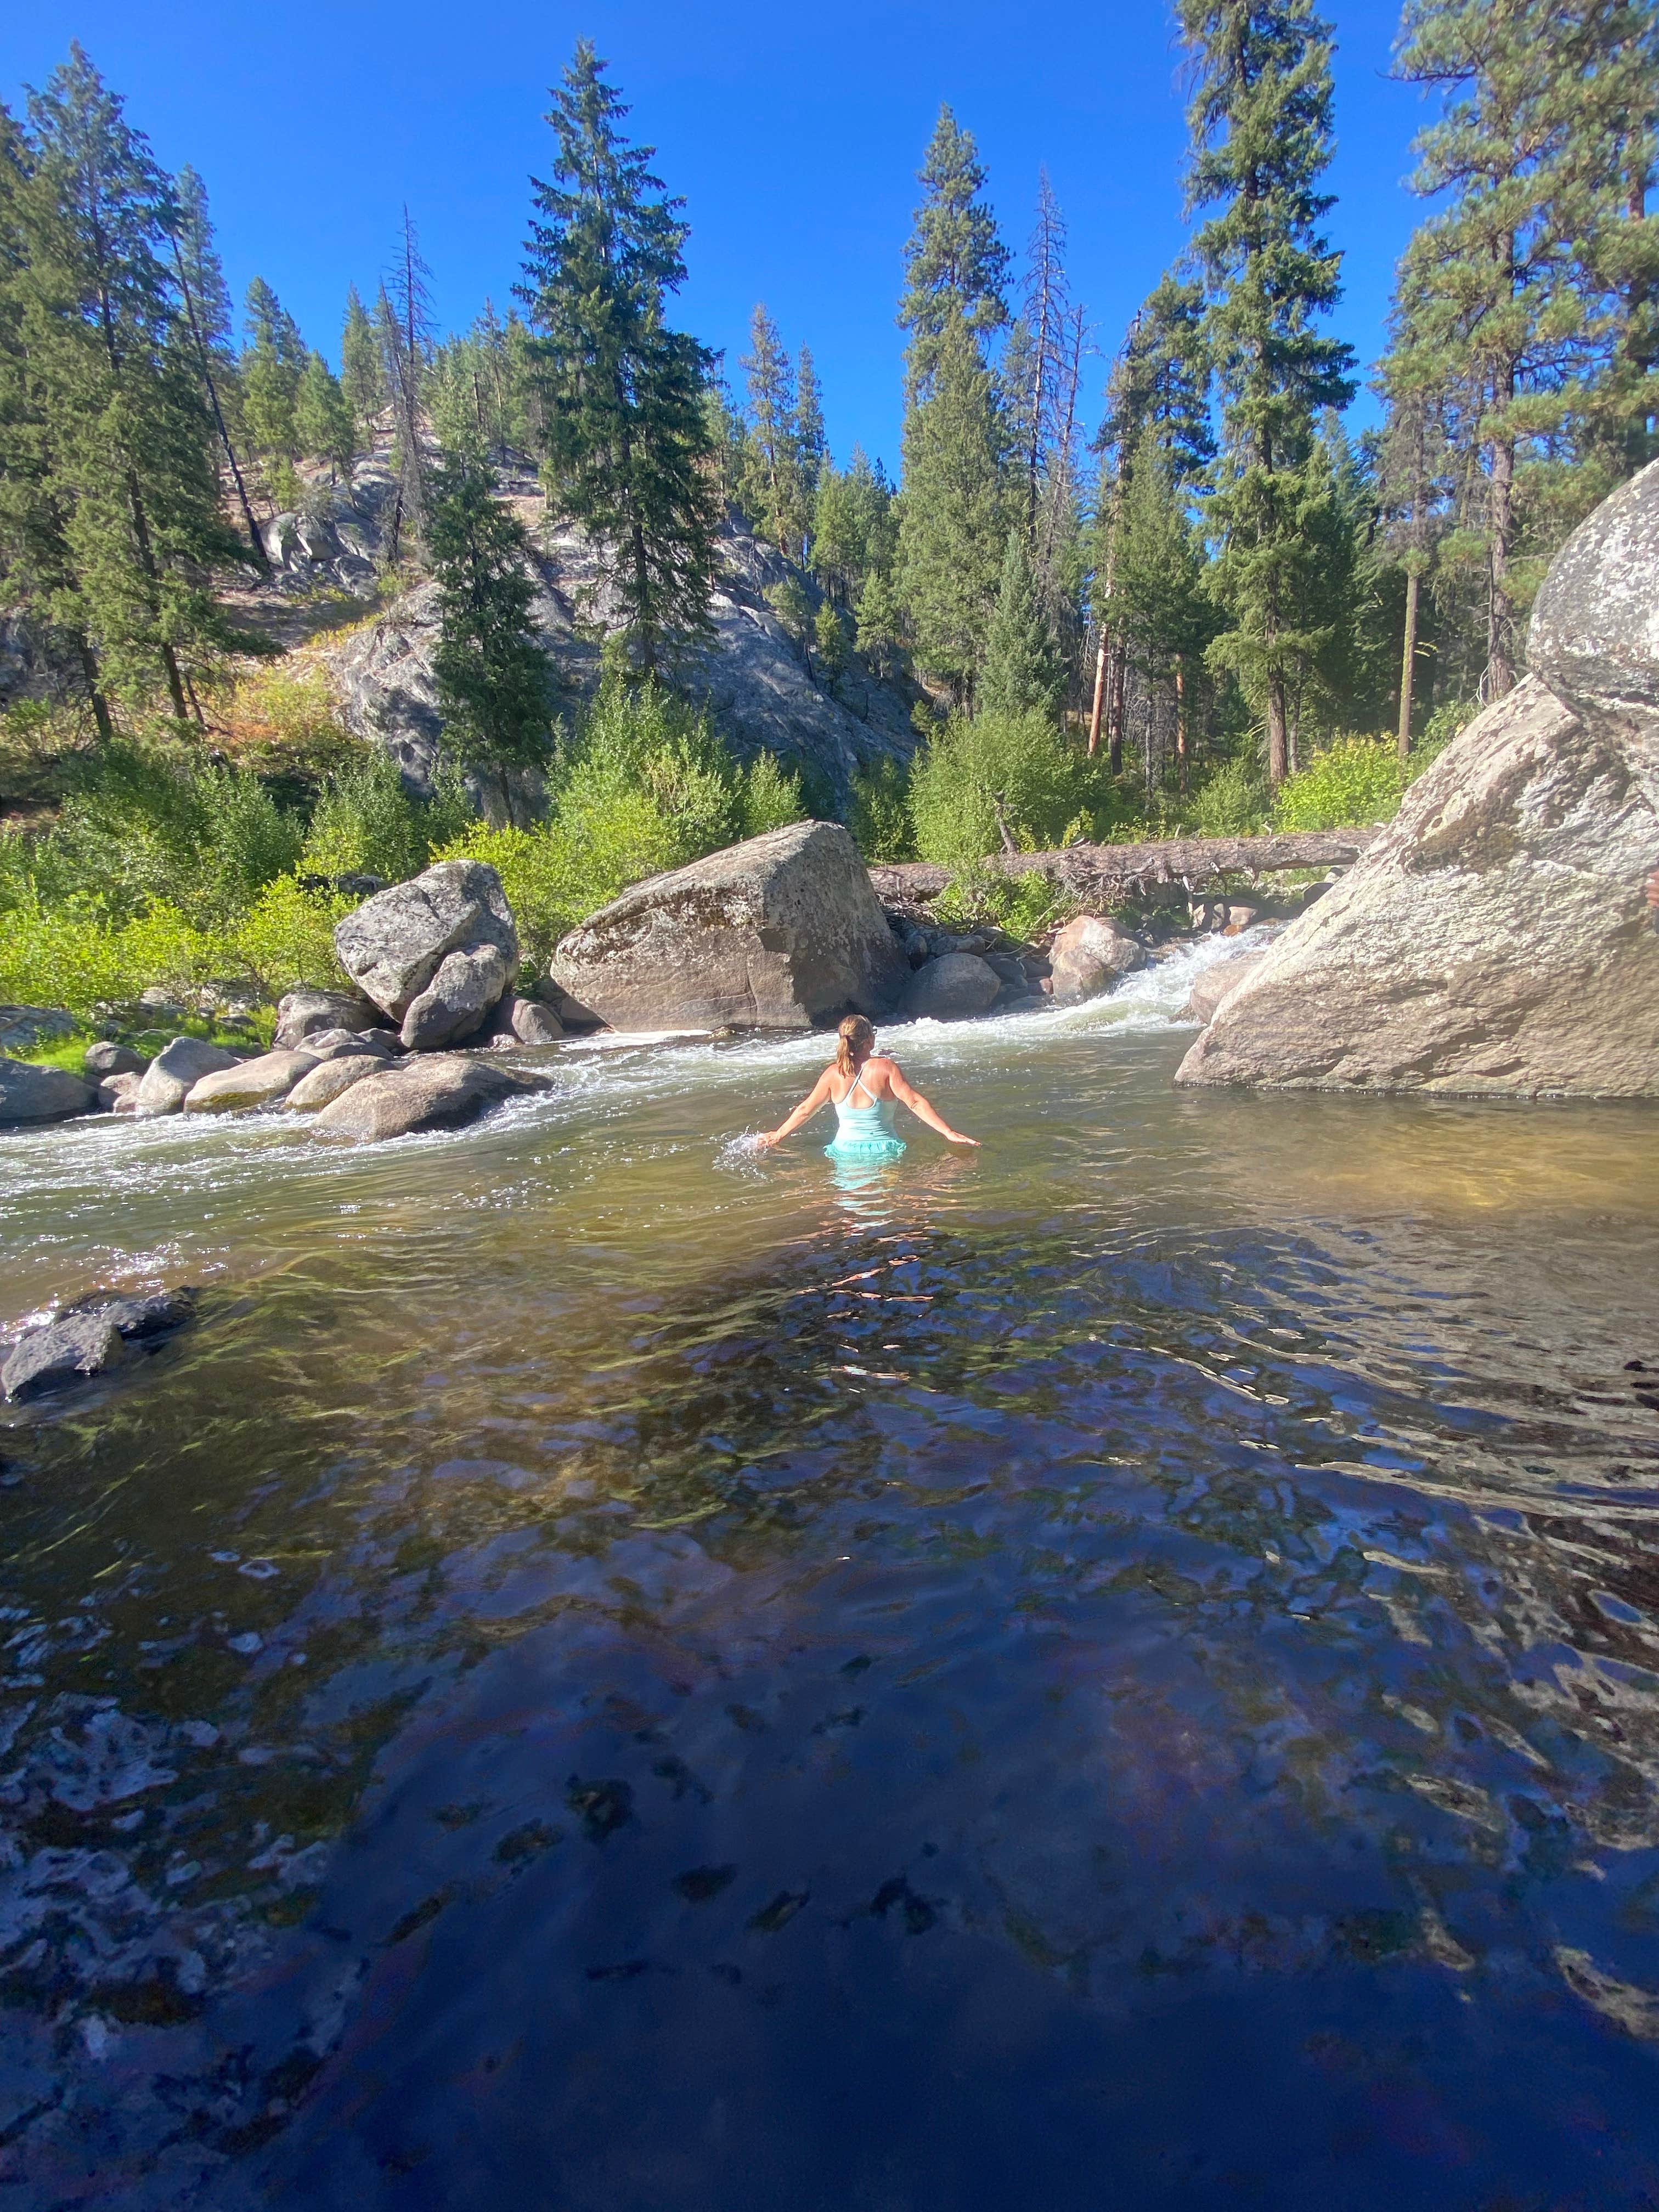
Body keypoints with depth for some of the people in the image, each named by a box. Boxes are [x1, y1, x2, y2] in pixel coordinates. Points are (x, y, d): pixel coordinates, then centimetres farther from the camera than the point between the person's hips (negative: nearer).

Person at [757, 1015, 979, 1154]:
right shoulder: (886, 1068, -6)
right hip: (884, 1149, -2)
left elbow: (806, 1109, 10)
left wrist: (779, 1134, 25)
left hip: (845, 1150, 2)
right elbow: (915, 1103, -10)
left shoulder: (833, 1074, 1)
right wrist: (949, 1133, -8)